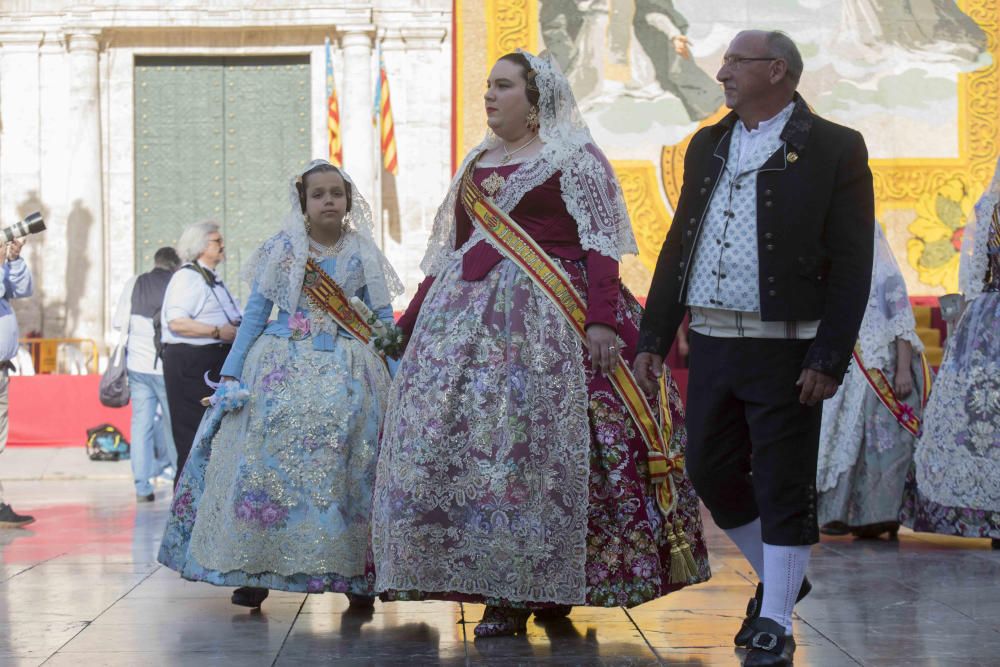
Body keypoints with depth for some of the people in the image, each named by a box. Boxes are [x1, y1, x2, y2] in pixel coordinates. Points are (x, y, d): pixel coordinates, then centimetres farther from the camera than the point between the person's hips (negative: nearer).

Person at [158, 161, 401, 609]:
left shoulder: (363, 255, 8)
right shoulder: (282, 249, 5)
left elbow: (383, 321, 9)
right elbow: (254, 314, 5)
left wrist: (397, 380, 0)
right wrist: (230, 373, -2)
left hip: (348, 375, 1)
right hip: (282, 369, 0)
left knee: (348, 468, -6)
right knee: (269, 462, -8)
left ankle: (354, 573, 0)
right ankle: (253, 570, -3)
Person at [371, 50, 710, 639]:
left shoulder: (575, 159, 0)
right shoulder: (476, 165, 20)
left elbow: (601, 244, -8)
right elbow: (449, 252, 23)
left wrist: (602, 319, -20)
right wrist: (412, 320, 20)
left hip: (547, 319, -7)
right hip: (466, 315, 7)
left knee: (535, 442, -10)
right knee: (453, 440, -1)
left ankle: (532, 588, -2)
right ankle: (496, 585, 5)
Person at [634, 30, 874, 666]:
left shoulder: (834, 149, -5)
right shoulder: (708, 145, 13)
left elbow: (852, 267, -9)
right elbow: (678, 246, 16)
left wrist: (829, 359, -15)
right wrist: (654, 338, 12)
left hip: (784, 349, -6)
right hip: (711, 344, 6)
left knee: (783, 487, 0)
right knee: (711, 471, 11)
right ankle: (779, 577, 32)